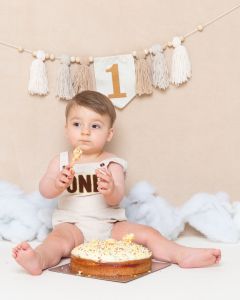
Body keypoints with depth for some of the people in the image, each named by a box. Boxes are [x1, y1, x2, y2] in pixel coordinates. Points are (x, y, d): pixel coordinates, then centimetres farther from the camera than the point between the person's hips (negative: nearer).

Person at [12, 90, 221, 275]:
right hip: (72, 225, -1)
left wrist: (110, 190, -35)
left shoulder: (112, 164, 2)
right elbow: (45, 191, -5)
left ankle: (183, 256, -26)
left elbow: (116, 199, -10)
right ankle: (39, 259, -59)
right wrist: (57, 184, -29)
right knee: (59, 238, -32)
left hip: (110, 225, 2)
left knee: (146, 233, -17)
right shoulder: (61, 161, 7)